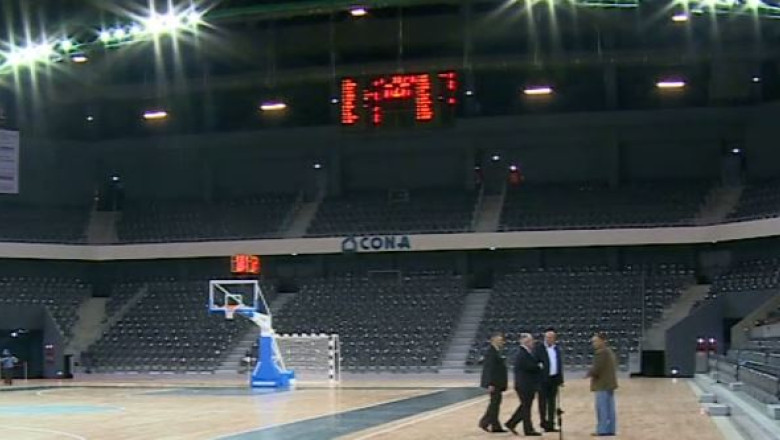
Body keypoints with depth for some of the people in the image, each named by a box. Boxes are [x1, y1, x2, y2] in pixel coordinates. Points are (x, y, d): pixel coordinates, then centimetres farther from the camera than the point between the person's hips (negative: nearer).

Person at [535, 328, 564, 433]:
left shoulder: (557, 348, 12)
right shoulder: (539, 347, -5)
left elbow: (560, 364, 14)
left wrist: (560, 379, 11)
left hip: (554, 379, 5)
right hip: (543, 379, -5)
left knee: (552, 403, 8)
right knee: (543, 402, -1)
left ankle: (550, 424, 12)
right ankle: (543, 421, 8)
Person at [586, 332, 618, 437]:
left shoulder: (600, 352, -18)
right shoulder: (609, 351, 15)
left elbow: (596, 368, -23)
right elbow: (614, 366, 21)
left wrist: (589, 373, -4)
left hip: (602, 384, -10)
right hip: (610, 383, 10)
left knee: (602, 408, -6)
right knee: (609, 408, 12)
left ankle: (603, 430, -4)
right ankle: (611, 429, 15)